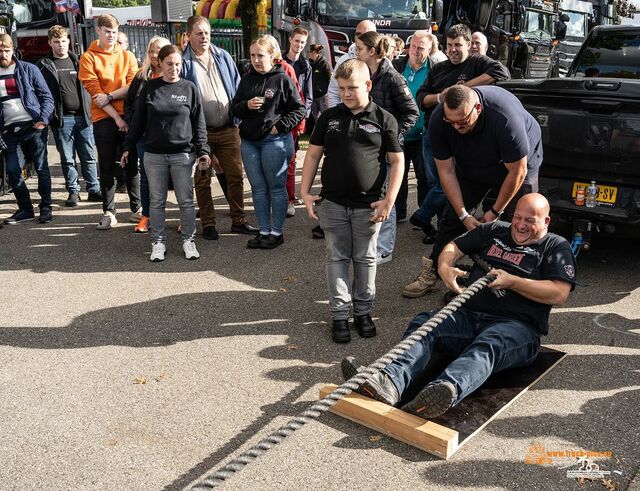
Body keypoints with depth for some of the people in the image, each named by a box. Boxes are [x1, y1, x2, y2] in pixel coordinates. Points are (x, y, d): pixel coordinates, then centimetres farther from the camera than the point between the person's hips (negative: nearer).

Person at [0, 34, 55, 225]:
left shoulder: (28, 69, 2)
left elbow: (47, 96, 1)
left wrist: (43, 119, -12)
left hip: (33, 126, -3)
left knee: (41, 168, 1)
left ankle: (46, 208, 12)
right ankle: (25, 209, 14)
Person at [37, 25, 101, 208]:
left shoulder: (78, 61, 11)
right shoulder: (44, 65, 5)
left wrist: (91, 111, 0)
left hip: (83, 116, 1)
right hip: (62, 119, -1)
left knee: (89, 157, 4)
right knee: (67, 159, 5)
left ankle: (93, 189, 12)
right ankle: (73, 191, 14)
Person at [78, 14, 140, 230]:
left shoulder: (127, 56, 11)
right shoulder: (88, 57, 3)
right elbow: (95, 91, -5)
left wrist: (109, 96, -13)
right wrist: (116, 117, -12)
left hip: (128, 116, 2)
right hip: (104, 118, -2)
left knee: (132, 164, 5)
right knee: (107, 167, 2)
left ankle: (136, 208, 13)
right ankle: (108, 212, 8)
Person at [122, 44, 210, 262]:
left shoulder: (189, 88, 2)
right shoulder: (149, 88, 3)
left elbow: (199, 123, 3)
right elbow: (138, 121, 7)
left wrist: (202, 150, -2)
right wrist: (128, 148, 7)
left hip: (183, 154, -1)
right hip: (154, 155, 1)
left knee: (186, 200, 5)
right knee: (157, 201, 7)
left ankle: (188, 240, 18)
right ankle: (158, 242, 18)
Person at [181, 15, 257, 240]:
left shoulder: (223, 57, 8)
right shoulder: (184, 63, -4)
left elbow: (237, 88, 14)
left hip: (228, 129, 3)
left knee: (235, 176, 7)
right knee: (202, 180, 6)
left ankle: (239, 221, 18)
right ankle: (208, 225, 17)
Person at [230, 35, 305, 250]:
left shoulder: (282, 79, -4)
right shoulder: (247, 79, 11)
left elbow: (299, 109, -3)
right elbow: (234, 108, 13)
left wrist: (280, 126, -12)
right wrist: (246, 105, -7)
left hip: (274, 141, -6)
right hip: (249, 141, 6)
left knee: (276, 187, 3)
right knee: (258, 188, 10)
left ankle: (277, 232, 13)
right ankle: (264, 231, 20)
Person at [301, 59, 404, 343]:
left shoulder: (384, 119, -1)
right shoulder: (329, 117, 5)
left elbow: (397, 161, 0)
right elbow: (314, 154, 9)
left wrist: (389, 200, -7)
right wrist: (305, 192, 1)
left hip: (368, 205, -1)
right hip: (333, 203, 2)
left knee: (365, 259, 10)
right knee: (337, 258, 7)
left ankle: (363, 311, 24)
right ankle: (339, 315, 15)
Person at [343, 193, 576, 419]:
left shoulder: (557, 247, 11)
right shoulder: (494, 230, 24)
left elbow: (559, 294, -3)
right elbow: (454, 247, 24)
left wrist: (512, 281, -10)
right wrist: (444, 268, 0)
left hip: (516, 326, -4)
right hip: (468, 315, 5)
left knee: (487, 346, -39)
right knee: (423, 323, -24)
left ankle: (446, 390, -68)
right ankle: (391, 381, -49)